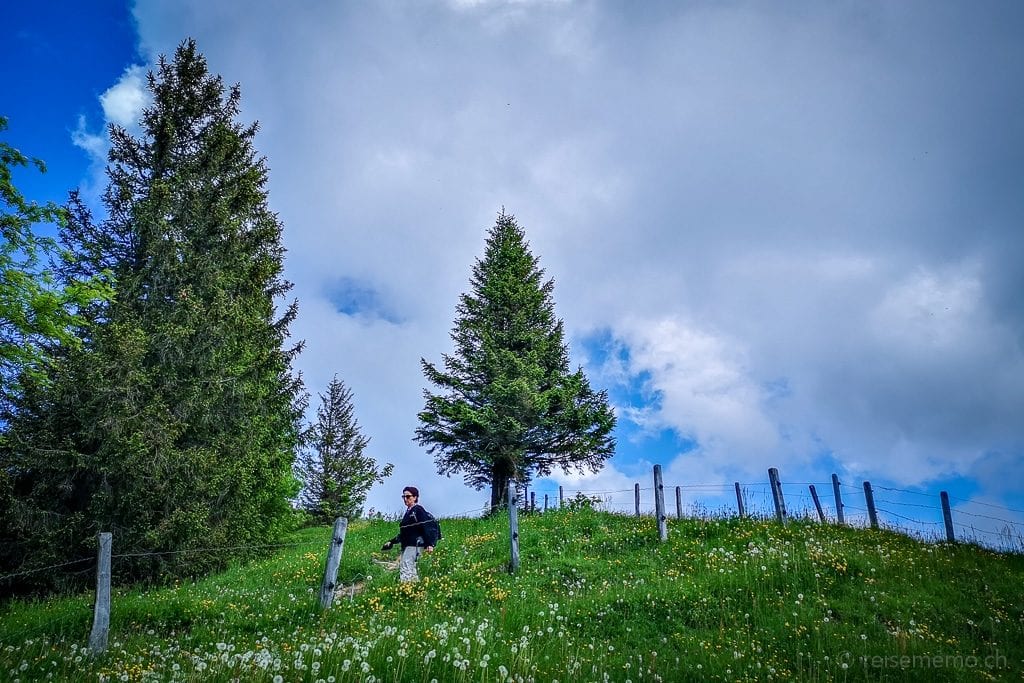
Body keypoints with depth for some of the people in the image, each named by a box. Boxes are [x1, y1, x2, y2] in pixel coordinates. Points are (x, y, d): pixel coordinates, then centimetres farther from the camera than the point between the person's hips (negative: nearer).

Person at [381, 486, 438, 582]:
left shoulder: (418, 510, -8)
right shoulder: (408, 511, 18)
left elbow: (426, 527, -16)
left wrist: (430, 544, -23)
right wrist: (391, 542, 27)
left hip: (414, 545, -10)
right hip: (407, 545, 10)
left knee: (405, 569, -17)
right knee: (411, 571, 11)